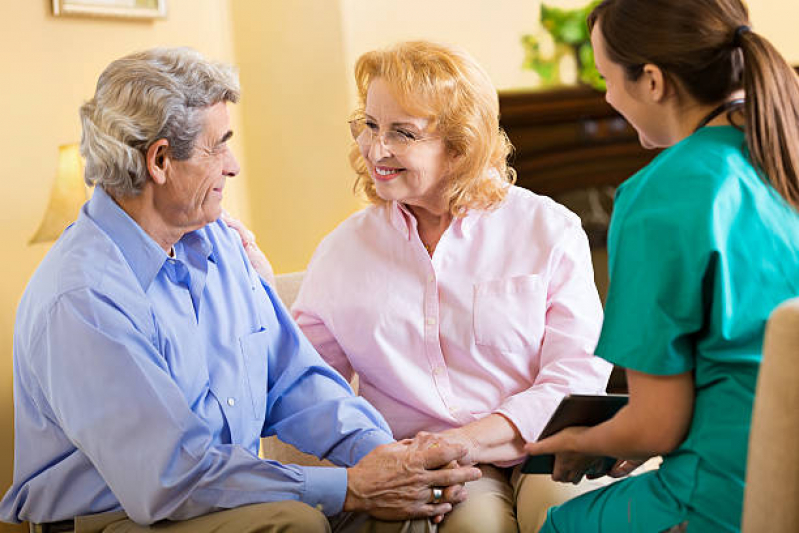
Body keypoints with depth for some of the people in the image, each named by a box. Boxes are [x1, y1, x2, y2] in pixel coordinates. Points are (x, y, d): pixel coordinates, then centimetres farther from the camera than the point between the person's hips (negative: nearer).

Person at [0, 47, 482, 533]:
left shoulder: (218, 241, 6)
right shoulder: (81, 298, -21)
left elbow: (293, 380, 7)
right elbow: (174, 477, -25)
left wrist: (379, 449, -11)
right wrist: (350, 489, -24)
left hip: (234, 494, 7)